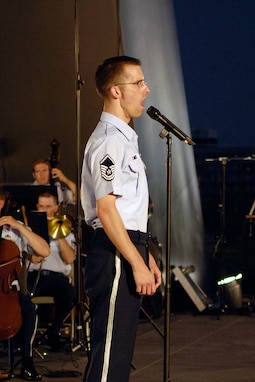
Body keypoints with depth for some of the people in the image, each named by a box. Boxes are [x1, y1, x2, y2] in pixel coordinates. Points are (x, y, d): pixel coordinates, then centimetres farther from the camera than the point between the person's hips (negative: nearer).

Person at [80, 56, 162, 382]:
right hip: (115, 255, -11)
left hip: (129, 249, 11)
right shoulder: (109, 140, -14)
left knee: (120, 348, 14)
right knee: (109, 352, -10)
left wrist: (146, 257, 23)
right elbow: (106, 209, -20)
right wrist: (138, 264, -22)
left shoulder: (124, 137, 19)